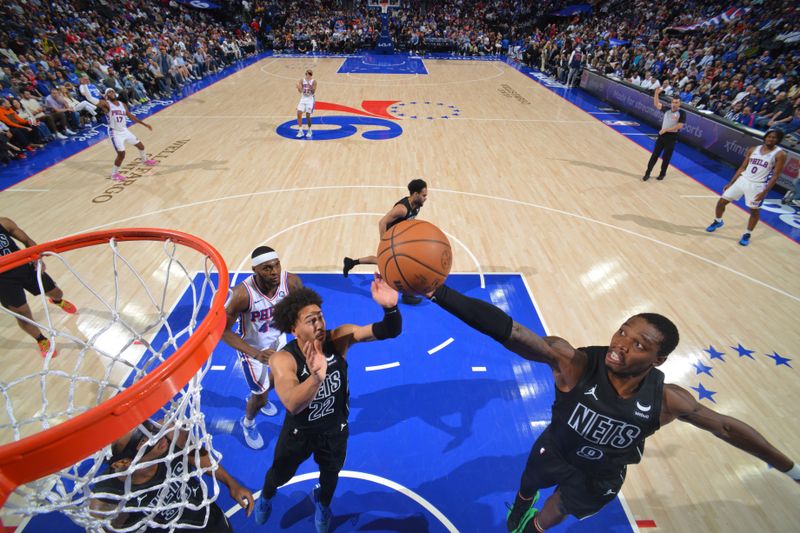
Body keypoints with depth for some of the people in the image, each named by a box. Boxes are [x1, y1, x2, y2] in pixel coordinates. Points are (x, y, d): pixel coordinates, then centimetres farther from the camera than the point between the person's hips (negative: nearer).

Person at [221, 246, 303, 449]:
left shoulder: (291, 282, -28)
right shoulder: (243, 294, -38)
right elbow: (223, 330, -29)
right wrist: (256, 354, -40)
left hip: (276, 339, 5)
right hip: (252, 348, -4)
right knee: (260, 395, 7)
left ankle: (259, 397, 65)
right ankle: (248, 423, 44)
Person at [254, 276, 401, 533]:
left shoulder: (339, 338, -29)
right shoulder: (283, 359, -33)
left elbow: (390, 331, -38)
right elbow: (292, 405, -50)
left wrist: (390, 308, -60)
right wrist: (316, 378, -70)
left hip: (335, 429, 2)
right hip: (300, 431, -1)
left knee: (331, 475, 29)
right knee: (279, 475, 28)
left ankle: (322, 503, 66)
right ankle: (265, 497, 66)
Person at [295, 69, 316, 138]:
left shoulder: (313, 81, -6)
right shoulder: (302, 81, 3)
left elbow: (313, 92, -15)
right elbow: (300, 91, -4)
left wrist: (310, 86, -28)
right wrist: (299, 87, -25)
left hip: (310, 100, -3)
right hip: (303, 99, 3)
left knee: (308, 116, -4)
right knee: (299, 114, -7)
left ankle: (309, 131, 17)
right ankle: (300, 131, 4)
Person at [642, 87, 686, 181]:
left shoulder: (682, 113, -9)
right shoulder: (667, 109, 4)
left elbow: (679, 126, -17)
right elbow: (656, 104, 5)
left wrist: (666, 129, -18)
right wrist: (656, 93, -9)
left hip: (672, 137, -4)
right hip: (662, 134, 4)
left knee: (666, 157, 6)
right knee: (655, 155, 5)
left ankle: (662, 174, 21)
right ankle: (647, 173, 10)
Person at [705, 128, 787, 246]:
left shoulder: (780, 154, -8)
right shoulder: (753, 149, 5)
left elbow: (775, 175, -10)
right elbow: (742, 167, 11)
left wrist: (765, 192, -18)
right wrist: (731, 182, 7)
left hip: (757, 186, -4)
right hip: (742, 180, 4)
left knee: (754, 211, 7)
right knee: (721, 201, 4)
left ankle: (747, 235, 23)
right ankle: (718, 222, 30)